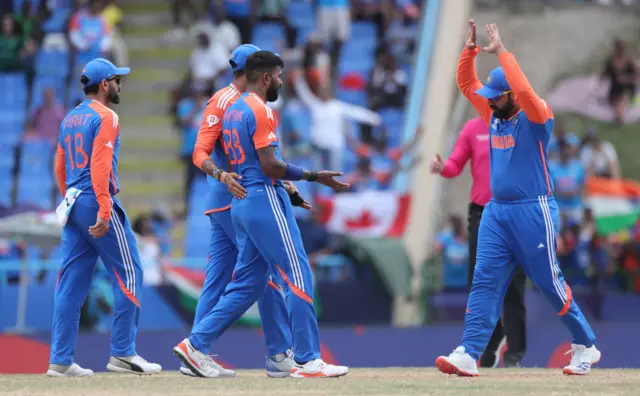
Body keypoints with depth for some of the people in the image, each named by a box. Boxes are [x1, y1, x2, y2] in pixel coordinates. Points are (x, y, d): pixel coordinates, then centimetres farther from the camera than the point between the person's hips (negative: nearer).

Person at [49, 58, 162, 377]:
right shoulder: (104, 117, -9)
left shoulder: (69, 119, 16)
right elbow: (100, 166, -19)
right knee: (128, 274, 0)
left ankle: (60, 361, 3)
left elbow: (60, 168, 20)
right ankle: (123, 353, -2)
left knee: (71, 281, 6)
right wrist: (105, 212, -22)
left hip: (72, 205, 8)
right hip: (96, 204, -8)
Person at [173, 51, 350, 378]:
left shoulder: (232, 112, 18)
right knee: (298, 277, -6)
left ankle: (195, 345, 7)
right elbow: (270, 165, -18)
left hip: (241, 203, 9)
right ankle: (307, 361, -7)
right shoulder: (260, 110, -11)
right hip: (265, 200, -9)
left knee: (248, 283, 12)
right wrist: (314, 177, -13)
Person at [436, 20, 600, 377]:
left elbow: (524, 89, -29)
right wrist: (470, 49, 1)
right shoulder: (494, 115, 12)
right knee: (485, 284, -4)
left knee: (550, 282, 1)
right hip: (496, 213, 7)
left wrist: (502, 52, -25)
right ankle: (469, 355, -10)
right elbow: (467, 83, 15)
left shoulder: (536, 117, -10)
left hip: (533, 212, -7)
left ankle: (586, 347, 16)